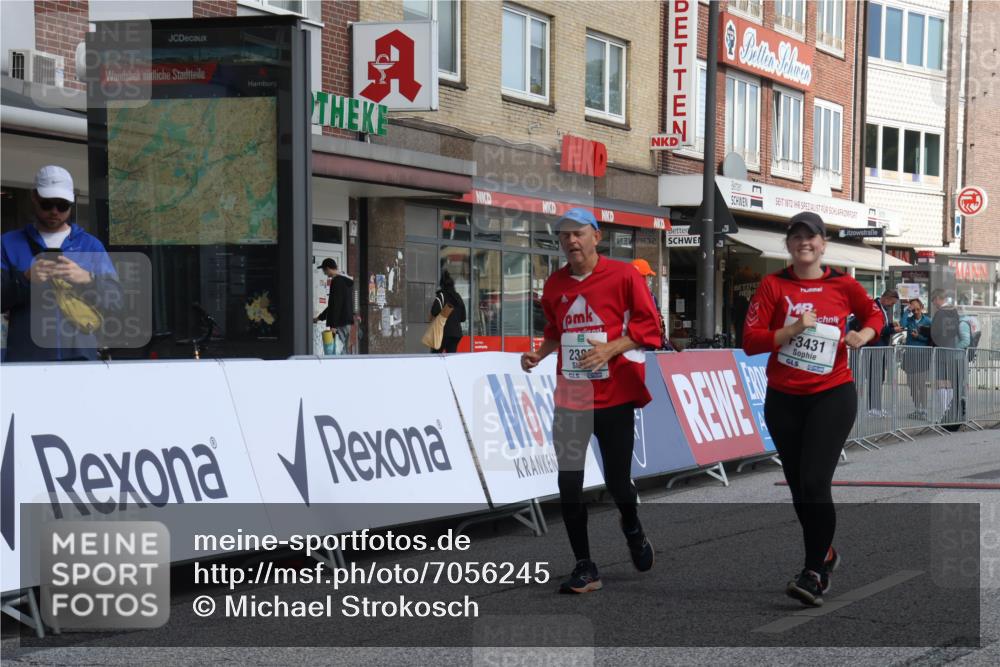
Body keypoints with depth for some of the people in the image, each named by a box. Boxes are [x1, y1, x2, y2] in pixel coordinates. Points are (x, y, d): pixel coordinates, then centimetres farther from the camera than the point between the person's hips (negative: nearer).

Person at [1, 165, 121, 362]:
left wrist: (88, 279, -14)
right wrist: (25, 279, -16)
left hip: (80, 356, 1)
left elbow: (115, 300, 4)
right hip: (24, 360, -1)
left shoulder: (91, 246, 12)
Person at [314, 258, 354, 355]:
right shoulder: (346, 281, 17)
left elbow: (336, 305, -19)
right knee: (343, 351, 12)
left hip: (340, 323, -10)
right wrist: (319, 317, 30)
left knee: (337, 351, -10)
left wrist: (333, 325, -19)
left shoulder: (336, 281, -13)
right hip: (347, 322, 10)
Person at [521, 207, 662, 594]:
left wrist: (610, 348, -19)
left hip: (615, 396, -4)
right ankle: (584, 568, 7)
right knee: (568, 484, -3)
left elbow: (648, 326, -7)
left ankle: (632, 529, 39)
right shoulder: (555, 285, 9)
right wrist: (538, 355, 4)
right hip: (569, 398, 4)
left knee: (617, 481, 3)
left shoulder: (623, 276, -6)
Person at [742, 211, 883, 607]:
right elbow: (750, 340, -6)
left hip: (832, 396, -2)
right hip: (783, 399, 2)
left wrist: (864, 335, 0)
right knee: (798, 486, 11)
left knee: (815, 483, -15)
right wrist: (792, 329, -18)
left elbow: (874, 314, 20)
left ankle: (814, 574, -8)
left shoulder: (843, 285, 1)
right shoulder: (773, 285, 0)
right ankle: (825, 554, 35)